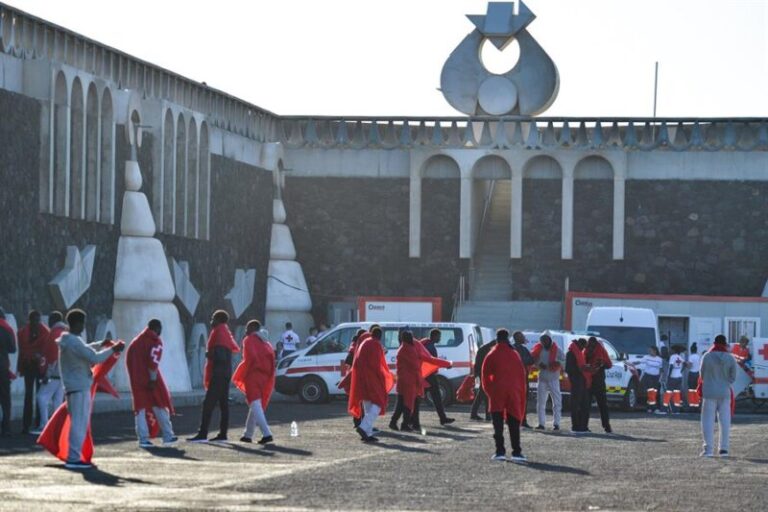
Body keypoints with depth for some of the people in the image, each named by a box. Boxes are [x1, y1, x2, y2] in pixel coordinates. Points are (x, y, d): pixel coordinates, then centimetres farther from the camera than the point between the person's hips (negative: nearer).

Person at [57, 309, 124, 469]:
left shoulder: (68, 340, 12)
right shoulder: (75, 342, -19)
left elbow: (84, 350, 29)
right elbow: (95, 358, -20)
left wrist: (101, 344, 21)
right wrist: (112, 349, -8)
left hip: (74, 387, 10)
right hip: (79, 388, -10)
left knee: (79, 423, 14)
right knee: (79, 423, -9)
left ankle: (74, 456, 16)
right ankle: (74, 459, -10)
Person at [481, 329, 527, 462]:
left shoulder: (492, 355, -1)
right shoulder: (515, 355, 7)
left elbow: (486, 374, 0)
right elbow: (522, 375, 8)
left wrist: (489, 390, 14)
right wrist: (521, 391, 14)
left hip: (497, 392, -2)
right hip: (514, 393, 2)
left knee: (498, 424, 1)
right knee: (514, 423, 5)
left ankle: (500, 451, -6)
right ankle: (517, 452, -1)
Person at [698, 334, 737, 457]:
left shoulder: (707, 357, -8)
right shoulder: (730, 359, -4)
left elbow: (702, 375, 1)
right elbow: (733, 377, 1)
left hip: (709, 393, -2)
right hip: (725, 393, 2)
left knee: (708, 420, 2)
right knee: (725, 421, 9)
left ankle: (708, 449, -3)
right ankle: (724, 449, 9)